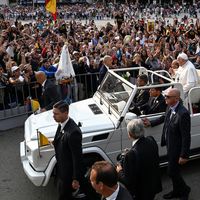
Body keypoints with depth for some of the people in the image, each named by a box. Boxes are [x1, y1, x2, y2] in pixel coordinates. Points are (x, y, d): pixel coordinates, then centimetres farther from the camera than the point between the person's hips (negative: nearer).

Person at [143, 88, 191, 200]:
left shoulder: (183, 114, -30)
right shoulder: (170, 108, -5)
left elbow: (186, 136, -26)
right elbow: (165, 117, 18)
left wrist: (184, 155, -21)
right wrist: (151, 123, 12)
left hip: (177, 149, -8)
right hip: (170, 146, 8)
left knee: (172, 172, 6)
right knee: (173, 171, 23)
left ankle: (184, 190, 33)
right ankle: (177, 191, 44)